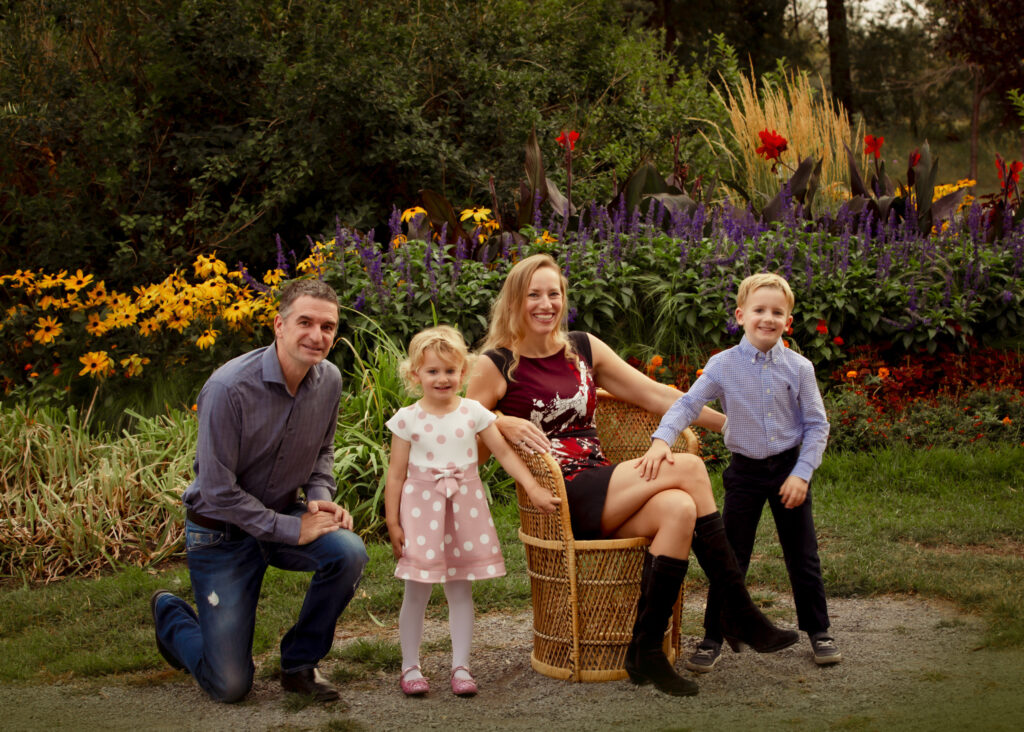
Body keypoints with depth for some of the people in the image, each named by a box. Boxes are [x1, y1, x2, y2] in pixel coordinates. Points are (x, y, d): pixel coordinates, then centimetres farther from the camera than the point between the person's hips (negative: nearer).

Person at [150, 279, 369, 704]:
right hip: (221, 530, -5)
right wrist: (292, 529, -22)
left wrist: (320, 499, -6)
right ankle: (170, 614, 29)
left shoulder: (329, 381, -7)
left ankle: (300, 663, -3)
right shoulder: (229, 389, -27)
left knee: (348, 553, -29)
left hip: (285, 514, 5)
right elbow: (218, 492, -24)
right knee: (230, 686, -5)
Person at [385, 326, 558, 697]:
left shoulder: (473, 412, 0)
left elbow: (505, 453, 2)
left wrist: (534, 489, -6)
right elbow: (396, 473, -1)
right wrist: (393, 522, -4)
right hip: (422, 507, -2)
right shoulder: (408, 419, -4)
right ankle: (410, 667, 15)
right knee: (416, 593, 3)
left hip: (464, 506, 2)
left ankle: (460, 666, 14)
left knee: (460, 589, 7)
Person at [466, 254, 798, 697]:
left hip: (600, 493, 6)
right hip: (557, 501, -5)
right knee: (687, 467, -22)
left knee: (677, 508, -29)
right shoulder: (497, 365, 1)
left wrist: (730, 423, 13)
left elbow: (656, 396, 16)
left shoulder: (582, 349, 16)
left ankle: (646, 650, -23)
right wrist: (503, 423, -17)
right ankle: (738, 612, -17)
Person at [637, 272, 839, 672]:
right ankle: (713, 638, 12)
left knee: (803, 556, 9)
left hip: (789, 469, 1)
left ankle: (818, 631, 25)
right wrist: (662, 439, -29)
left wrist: (801, 473, -9)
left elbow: (816, 425, -1)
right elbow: (687, 404, -12)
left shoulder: (799, 368, -5)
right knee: (729, 558, 2)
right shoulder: (722, 366, -7)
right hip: (744, 471, -1)